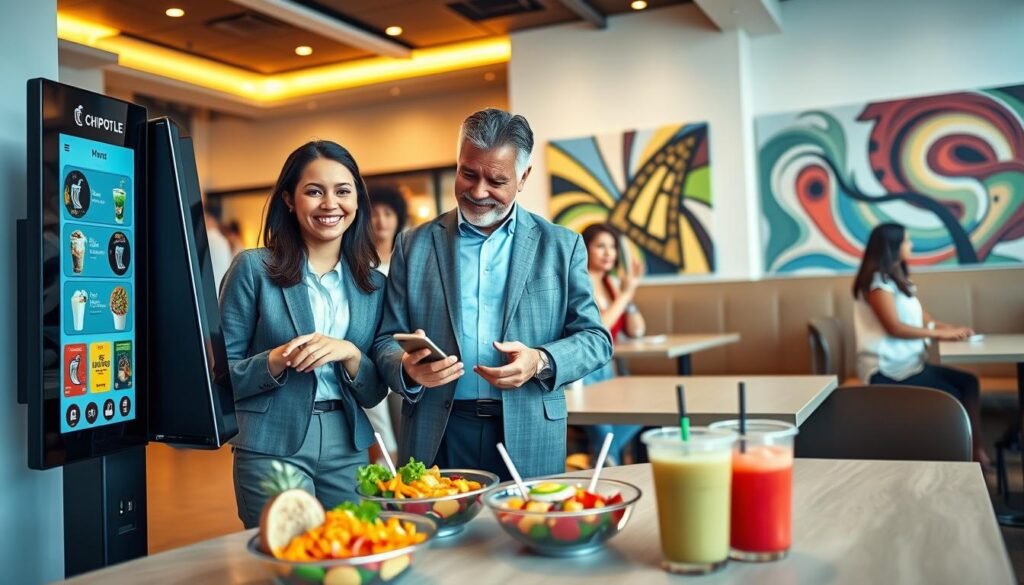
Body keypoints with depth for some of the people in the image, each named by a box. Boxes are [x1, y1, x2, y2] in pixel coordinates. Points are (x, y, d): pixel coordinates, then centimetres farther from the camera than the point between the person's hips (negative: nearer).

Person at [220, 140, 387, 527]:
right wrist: (276, 361, -20)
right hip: (273, 447, -3)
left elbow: (373, 394, 6)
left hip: (348, 448, 4)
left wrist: (350, 354, -13)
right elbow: (221, 374, -3)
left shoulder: (372, 284, 7)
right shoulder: (254, 269, -3)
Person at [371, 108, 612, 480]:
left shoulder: (561, 246, 5)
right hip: (436, 442, 1)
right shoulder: (414, 245, 6)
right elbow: (386, 340, 6)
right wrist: (408, 369, -17)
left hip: (529, 443, 0)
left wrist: (541, 362, -14)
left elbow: (595, 339, 5)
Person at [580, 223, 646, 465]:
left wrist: (630, 292, -5)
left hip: (604, 370, 8)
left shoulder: (611, 284, 13)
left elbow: (635, 331, 8)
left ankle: (599, 461, -6)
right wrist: (624, 294, -14)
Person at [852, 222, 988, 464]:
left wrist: (953, 329, -5)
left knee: (968, 383, -3)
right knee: (951, 395, -14)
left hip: (909, 362, 9)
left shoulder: (900, 279, 18)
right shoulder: (878, 281, -12)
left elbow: (923, 319, 13)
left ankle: (976, 450, -5)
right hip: (886, 369, -9)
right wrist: (941, 333, -16)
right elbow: (895, 327, -18)